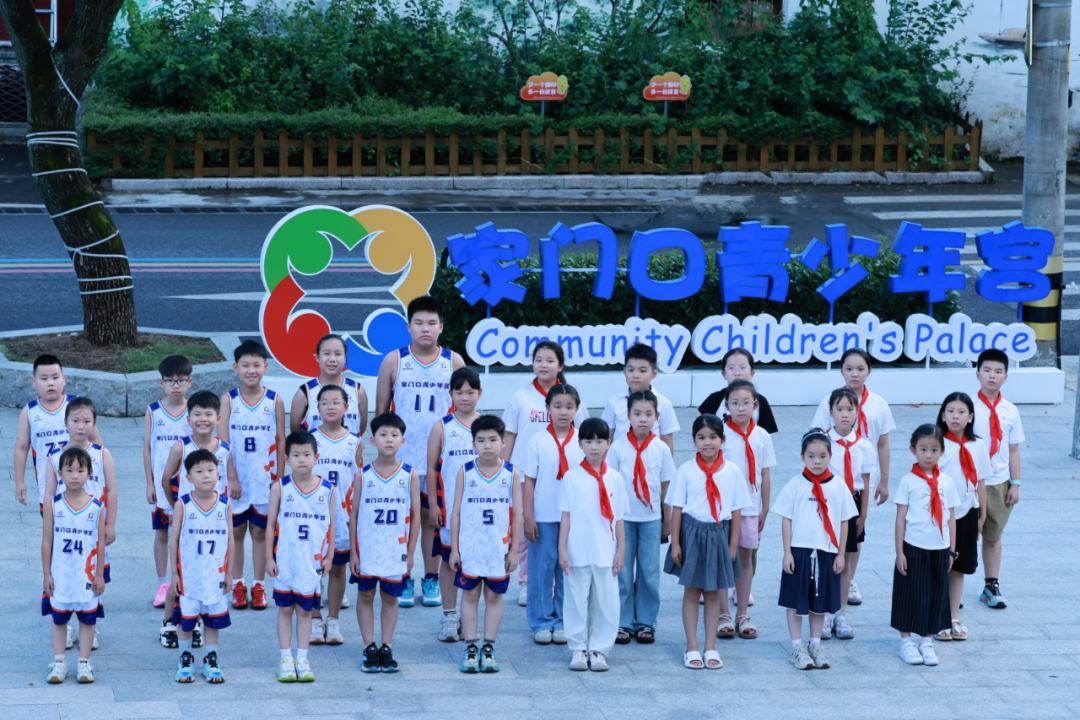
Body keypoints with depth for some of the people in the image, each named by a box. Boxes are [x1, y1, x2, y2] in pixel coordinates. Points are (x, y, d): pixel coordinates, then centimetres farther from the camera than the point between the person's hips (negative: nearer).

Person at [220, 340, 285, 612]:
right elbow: (223, 442, -6)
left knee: (260, 531, 8)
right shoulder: (229, 399, -4)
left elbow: (281, 440, 1)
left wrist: (279, 477, -1)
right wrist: (230, 477, -12)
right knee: (236, 532, 8)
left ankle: (258, 586, 18)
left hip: (264, 478, 0)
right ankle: (237, 586, 18)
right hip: (236, 478, 0)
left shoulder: (274, 401, -3)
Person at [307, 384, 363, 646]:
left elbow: (358, 480, 9)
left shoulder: (355, 442, 4)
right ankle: (315, 621, 12)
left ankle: (333, 621, 17)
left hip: (342, 515, 1)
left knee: (338, 567, 7)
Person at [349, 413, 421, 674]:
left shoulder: (410, 475, -2)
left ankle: (386, 648, 15)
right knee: (365, 596, 5)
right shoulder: (363, 475, -2)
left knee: (391, 598, 8)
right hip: (366, 549, 0)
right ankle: (369, 649, 13)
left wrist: (410, 552, 0)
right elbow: (354, 514, 1)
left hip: (396, 551, 0)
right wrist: (353, 551, -2)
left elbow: (415, 515, 2)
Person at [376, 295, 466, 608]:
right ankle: (403, 581, 11)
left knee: (434, 516, 6)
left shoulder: (453, 361, 3)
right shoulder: (394, 361, 0)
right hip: (401, 455, -1)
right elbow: (381, 410, 6)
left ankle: (431, 580, 16)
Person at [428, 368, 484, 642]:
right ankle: (449, 617, 13)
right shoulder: (442, 427, 1)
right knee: (449, 559, 4)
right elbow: (431, 469, 2)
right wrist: (433, 504, -2)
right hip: (450, 506, -1)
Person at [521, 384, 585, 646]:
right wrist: (527, 518, -5)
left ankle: (562, 622, 18)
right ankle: (541, 623, 14)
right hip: (544, 517, -1)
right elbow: (528, 481, -1)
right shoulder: (538, 442, -3)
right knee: (541, 569, 4)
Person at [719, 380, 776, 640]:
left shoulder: (761, 436, 2)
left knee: (745, 558, 10)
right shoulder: (721, 433, -8)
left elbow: (765, 474, 6)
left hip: (750, 507, 3)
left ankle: (742, 615, 18)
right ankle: (722, 615, 10)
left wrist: (765, 508, 6)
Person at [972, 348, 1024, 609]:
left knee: (994, 536, 13)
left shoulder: (1010, 411, 2)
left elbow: (1013, 450, 6)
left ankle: (992, 586, 24)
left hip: (999, 484, 3)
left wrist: (1015, 484, 3)